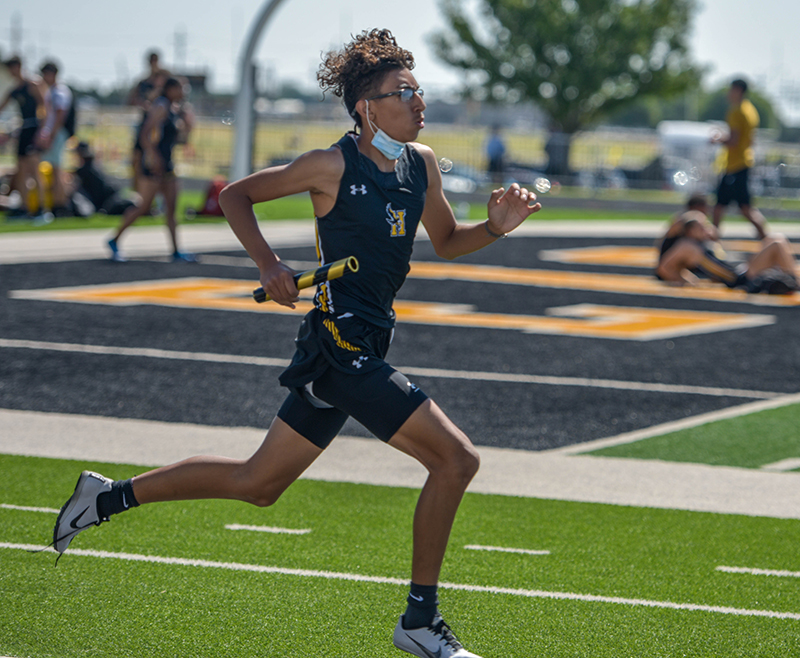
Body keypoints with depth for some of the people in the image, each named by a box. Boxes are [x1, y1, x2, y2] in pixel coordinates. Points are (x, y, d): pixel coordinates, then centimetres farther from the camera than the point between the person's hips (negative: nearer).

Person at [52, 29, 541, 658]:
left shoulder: (421, 162, 8)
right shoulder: (334, 166, -11)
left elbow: (447, 241, 21)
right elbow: (235, 195, 0)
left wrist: (497, 226, 1)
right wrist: (270, 264, -13)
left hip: (363, 350, 8)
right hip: (341, 342, -8)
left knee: (257, 484, 17)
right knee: (456, 457, -13)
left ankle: (108, 496, 30)